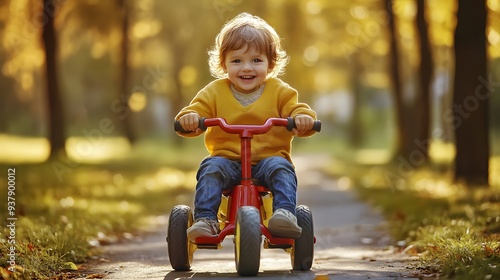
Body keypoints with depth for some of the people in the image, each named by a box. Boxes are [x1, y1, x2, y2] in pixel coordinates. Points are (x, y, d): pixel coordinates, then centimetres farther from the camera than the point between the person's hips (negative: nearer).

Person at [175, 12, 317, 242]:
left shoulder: (280, 92, 7)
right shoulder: (215, 92, 7)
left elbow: (296, 110, -1)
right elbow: (197, 110, 1)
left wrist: (303, 118, -26)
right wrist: (189, 118, -25)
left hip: (268, 159, -1)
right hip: (228, 160, 1)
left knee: (280, 167, -31)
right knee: (211, 168, -28)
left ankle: (285, 214, -33)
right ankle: (205, 219, -28)